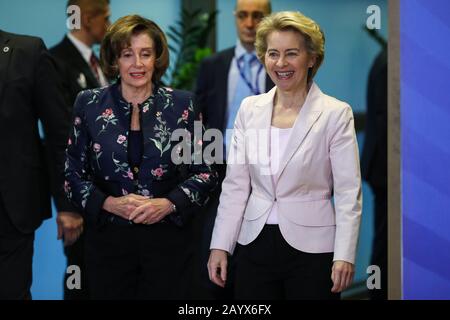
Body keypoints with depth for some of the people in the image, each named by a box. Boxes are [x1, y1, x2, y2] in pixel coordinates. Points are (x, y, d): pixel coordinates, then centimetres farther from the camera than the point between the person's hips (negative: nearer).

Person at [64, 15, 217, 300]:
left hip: (167, 238, 0)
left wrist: (168, 204, -14)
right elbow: (74, 174, 4)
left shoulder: (181, 104, 0)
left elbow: (205, 173, 2)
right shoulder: (89, 104, 2)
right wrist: (110, 203, -13)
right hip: (108, 238, 0)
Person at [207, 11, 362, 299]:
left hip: (312, 249, -3)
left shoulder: (336, 114, -5)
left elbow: (348, 192, -7)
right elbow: (235, 184, 8)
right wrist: (220, 245, 4)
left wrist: (345, 256, -13)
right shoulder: (250, 109, 6)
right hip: (256, 245, 3)